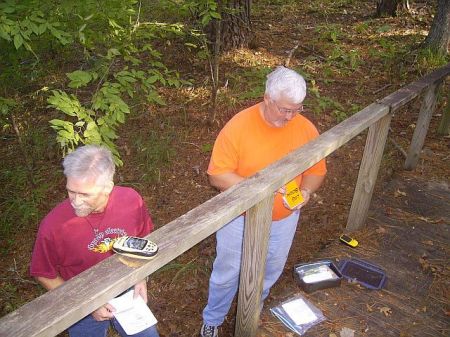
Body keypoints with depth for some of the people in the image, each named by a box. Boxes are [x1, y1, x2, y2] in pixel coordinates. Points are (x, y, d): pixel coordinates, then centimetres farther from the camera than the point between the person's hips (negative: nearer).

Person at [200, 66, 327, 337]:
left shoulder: (306, 129, -11)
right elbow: (217, 175, -20)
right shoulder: (238, 126, -22)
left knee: (269, 274, 24)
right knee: (227, 274, 16)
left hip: (283, 220, 4)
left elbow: (317, 170, 2)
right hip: (240, 217, -3)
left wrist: (306, 191, -20)